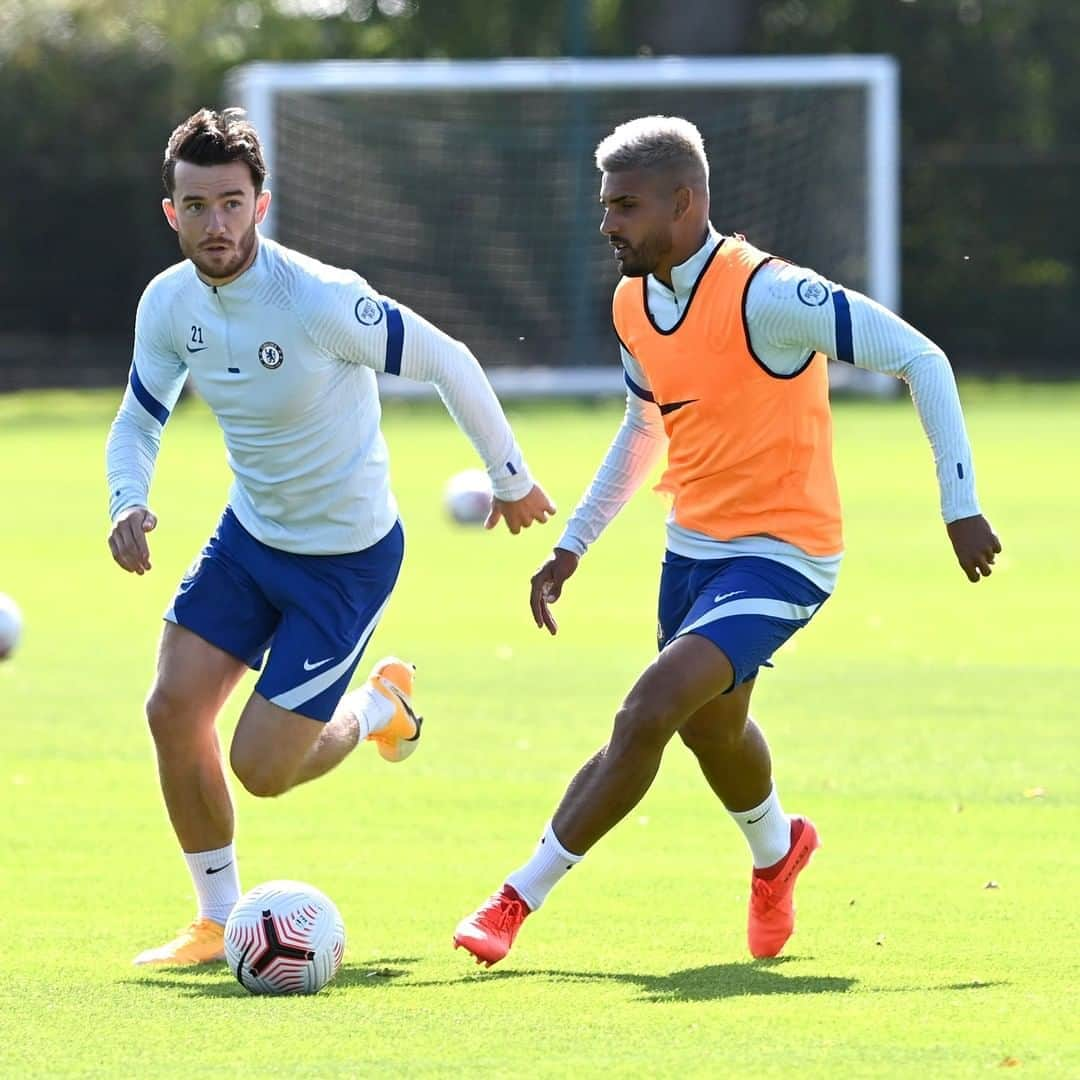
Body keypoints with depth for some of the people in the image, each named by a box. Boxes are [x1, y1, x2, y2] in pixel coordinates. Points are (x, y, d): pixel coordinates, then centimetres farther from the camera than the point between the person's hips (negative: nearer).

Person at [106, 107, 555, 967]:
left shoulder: (319, 299, -27)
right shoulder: (170, 303, -8)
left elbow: (449, 364, -15)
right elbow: (138, 422, 7)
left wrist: (511, 479, -3)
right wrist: (128, 505, -15)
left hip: (349, 556, -6)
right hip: (248, 534, 6)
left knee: (261, 767, -8)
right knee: (174, 710, -7)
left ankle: (382, 706, 25)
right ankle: (219, 920, 11)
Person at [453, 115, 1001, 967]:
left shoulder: (765, 295, -23)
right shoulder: (633, 305, 1)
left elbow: (920, 360, -19)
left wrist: (960, 504, -18)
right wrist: (573, 545, 16)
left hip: (781, 556, -8)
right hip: (694, 544, 8)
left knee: (647, 714, -21)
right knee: (711, 727, 24)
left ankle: (521, 900, -12)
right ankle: (777, 851, 56)